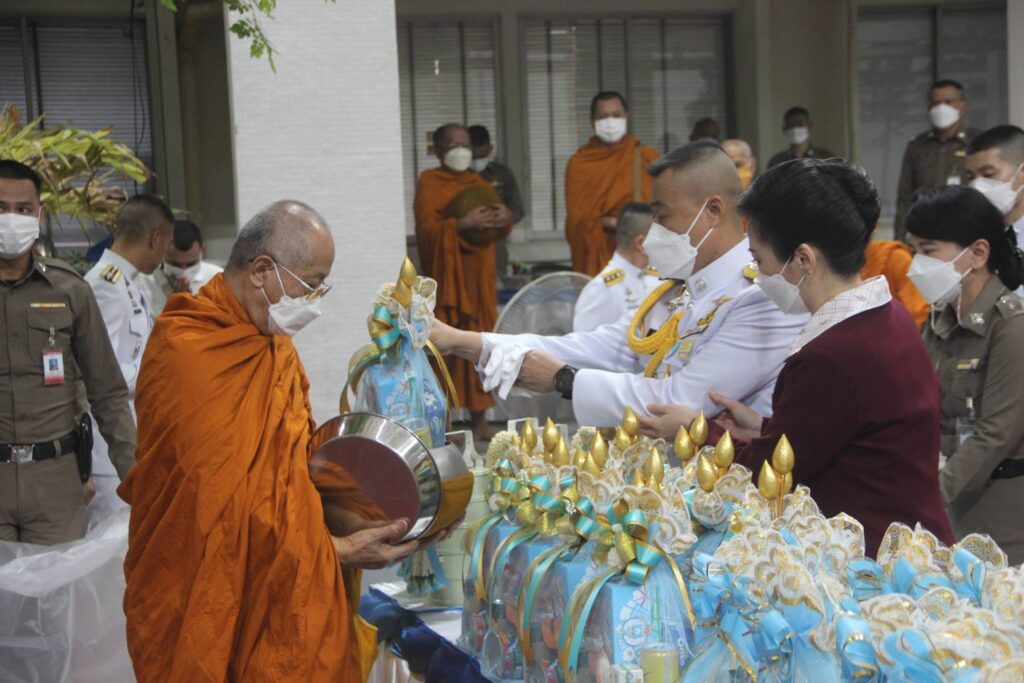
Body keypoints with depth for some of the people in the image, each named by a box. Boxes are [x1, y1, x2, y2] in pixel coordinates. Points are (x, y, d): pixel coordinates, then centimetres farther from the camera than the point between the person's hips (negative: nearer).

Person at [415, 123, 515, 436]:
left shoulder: (479, 184, 18)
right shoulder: (429, 182, 0)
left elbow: (498, 231, 17)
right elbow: (427, 228, -11)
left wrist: (505, 218, -6)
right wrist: (463, 223, -24)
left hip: (478, 275, 6)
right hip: (446, 274, -6)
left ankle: (479, 419, 9)